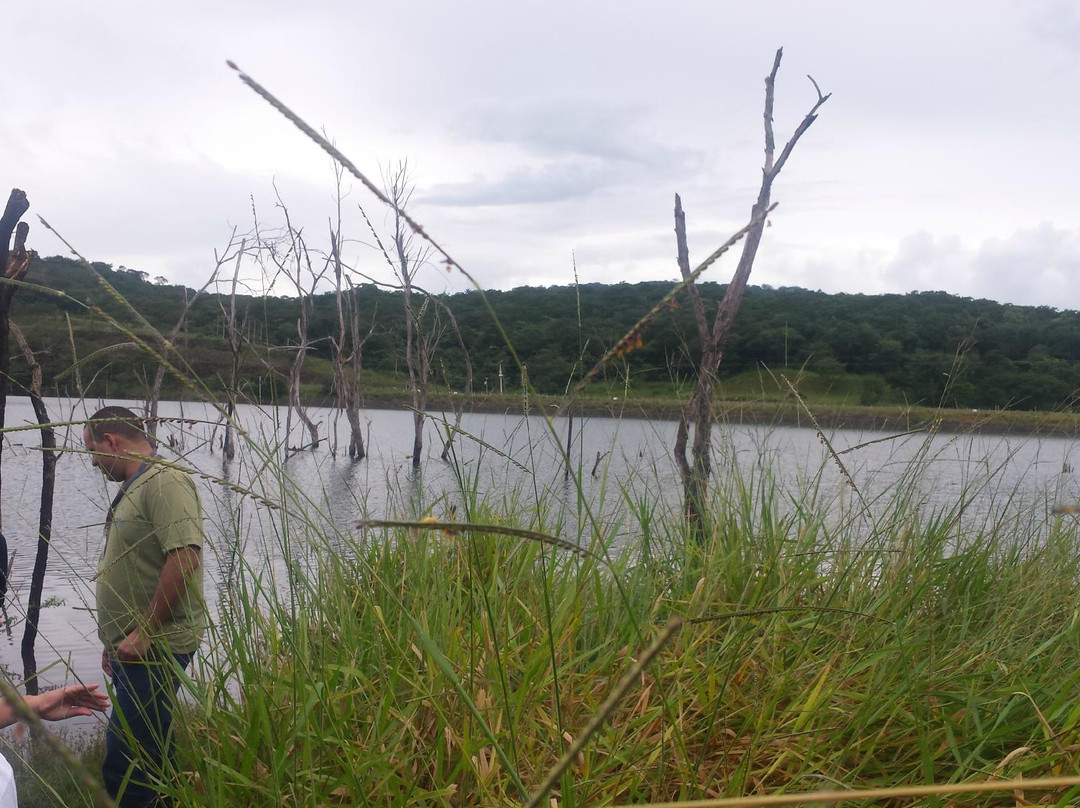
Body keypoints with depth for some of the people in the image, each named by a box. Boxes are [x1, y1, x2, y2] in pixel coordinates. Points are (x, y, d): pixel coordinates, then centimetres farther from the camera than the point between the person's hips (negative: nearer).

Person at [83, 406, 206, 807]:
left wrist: (144, 632, -22)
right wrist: (116, 639, 22)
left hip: (155, 649, -10)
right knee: (149, 756, 16)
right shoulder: (132, 488, 18)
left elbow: (185, 557, -26)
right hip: (133, 648, 10)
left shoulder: (165, 481, -14)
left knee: (123, 770, -10)